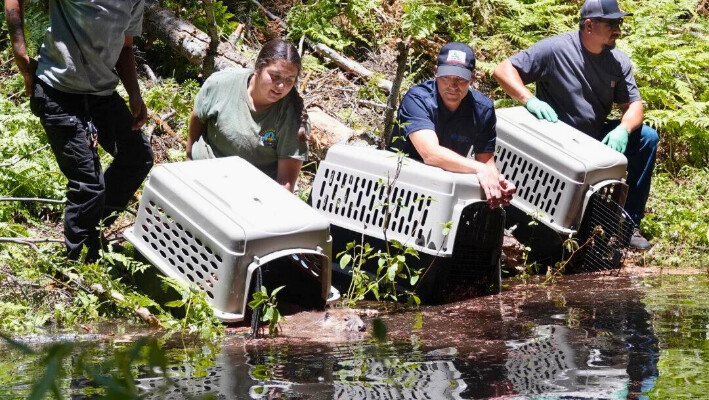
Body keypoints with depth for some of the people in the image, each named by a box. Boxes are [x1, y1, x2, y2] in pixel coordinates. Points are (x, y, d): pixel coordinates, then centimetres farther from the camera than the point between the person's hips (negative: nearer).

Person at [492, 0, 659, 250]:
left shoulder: (619, 61, -2)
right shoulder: (556, 49, -17)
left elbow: (633, 104, -3)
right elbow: (503, 70, -17)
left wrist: (623, 129, -26)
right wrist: (530, 100, -33)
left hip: (597, 138, 6)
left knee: (647, 138, -13)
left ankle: (629, 223, -6)